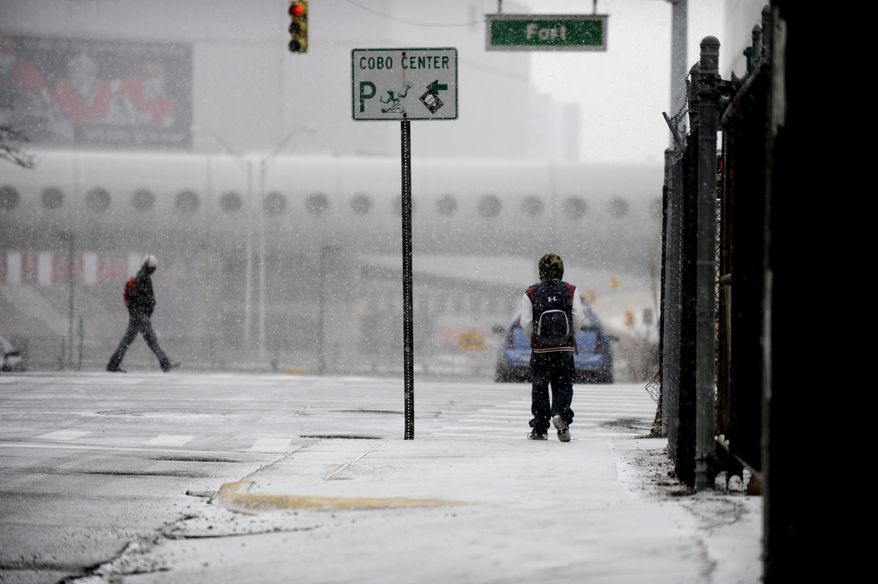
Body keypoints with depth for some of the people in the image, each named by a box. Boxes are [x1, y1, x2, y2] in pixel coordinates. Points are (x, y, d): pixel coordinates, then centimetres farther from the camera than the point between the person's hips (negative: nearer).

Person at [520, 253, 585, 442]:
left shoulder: (531, 293, -3)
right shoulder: (571, 291, 0)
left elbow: (526, 322, -6)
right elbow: (578, 317, -4)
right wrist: (570, 336, 12)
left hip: (540, 349, 0)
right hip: (565, 349, 0)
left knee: (539, 387, 10)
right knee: (563, 385, 7)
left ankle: (540, 429, 13)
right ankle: (560, 414, -20)